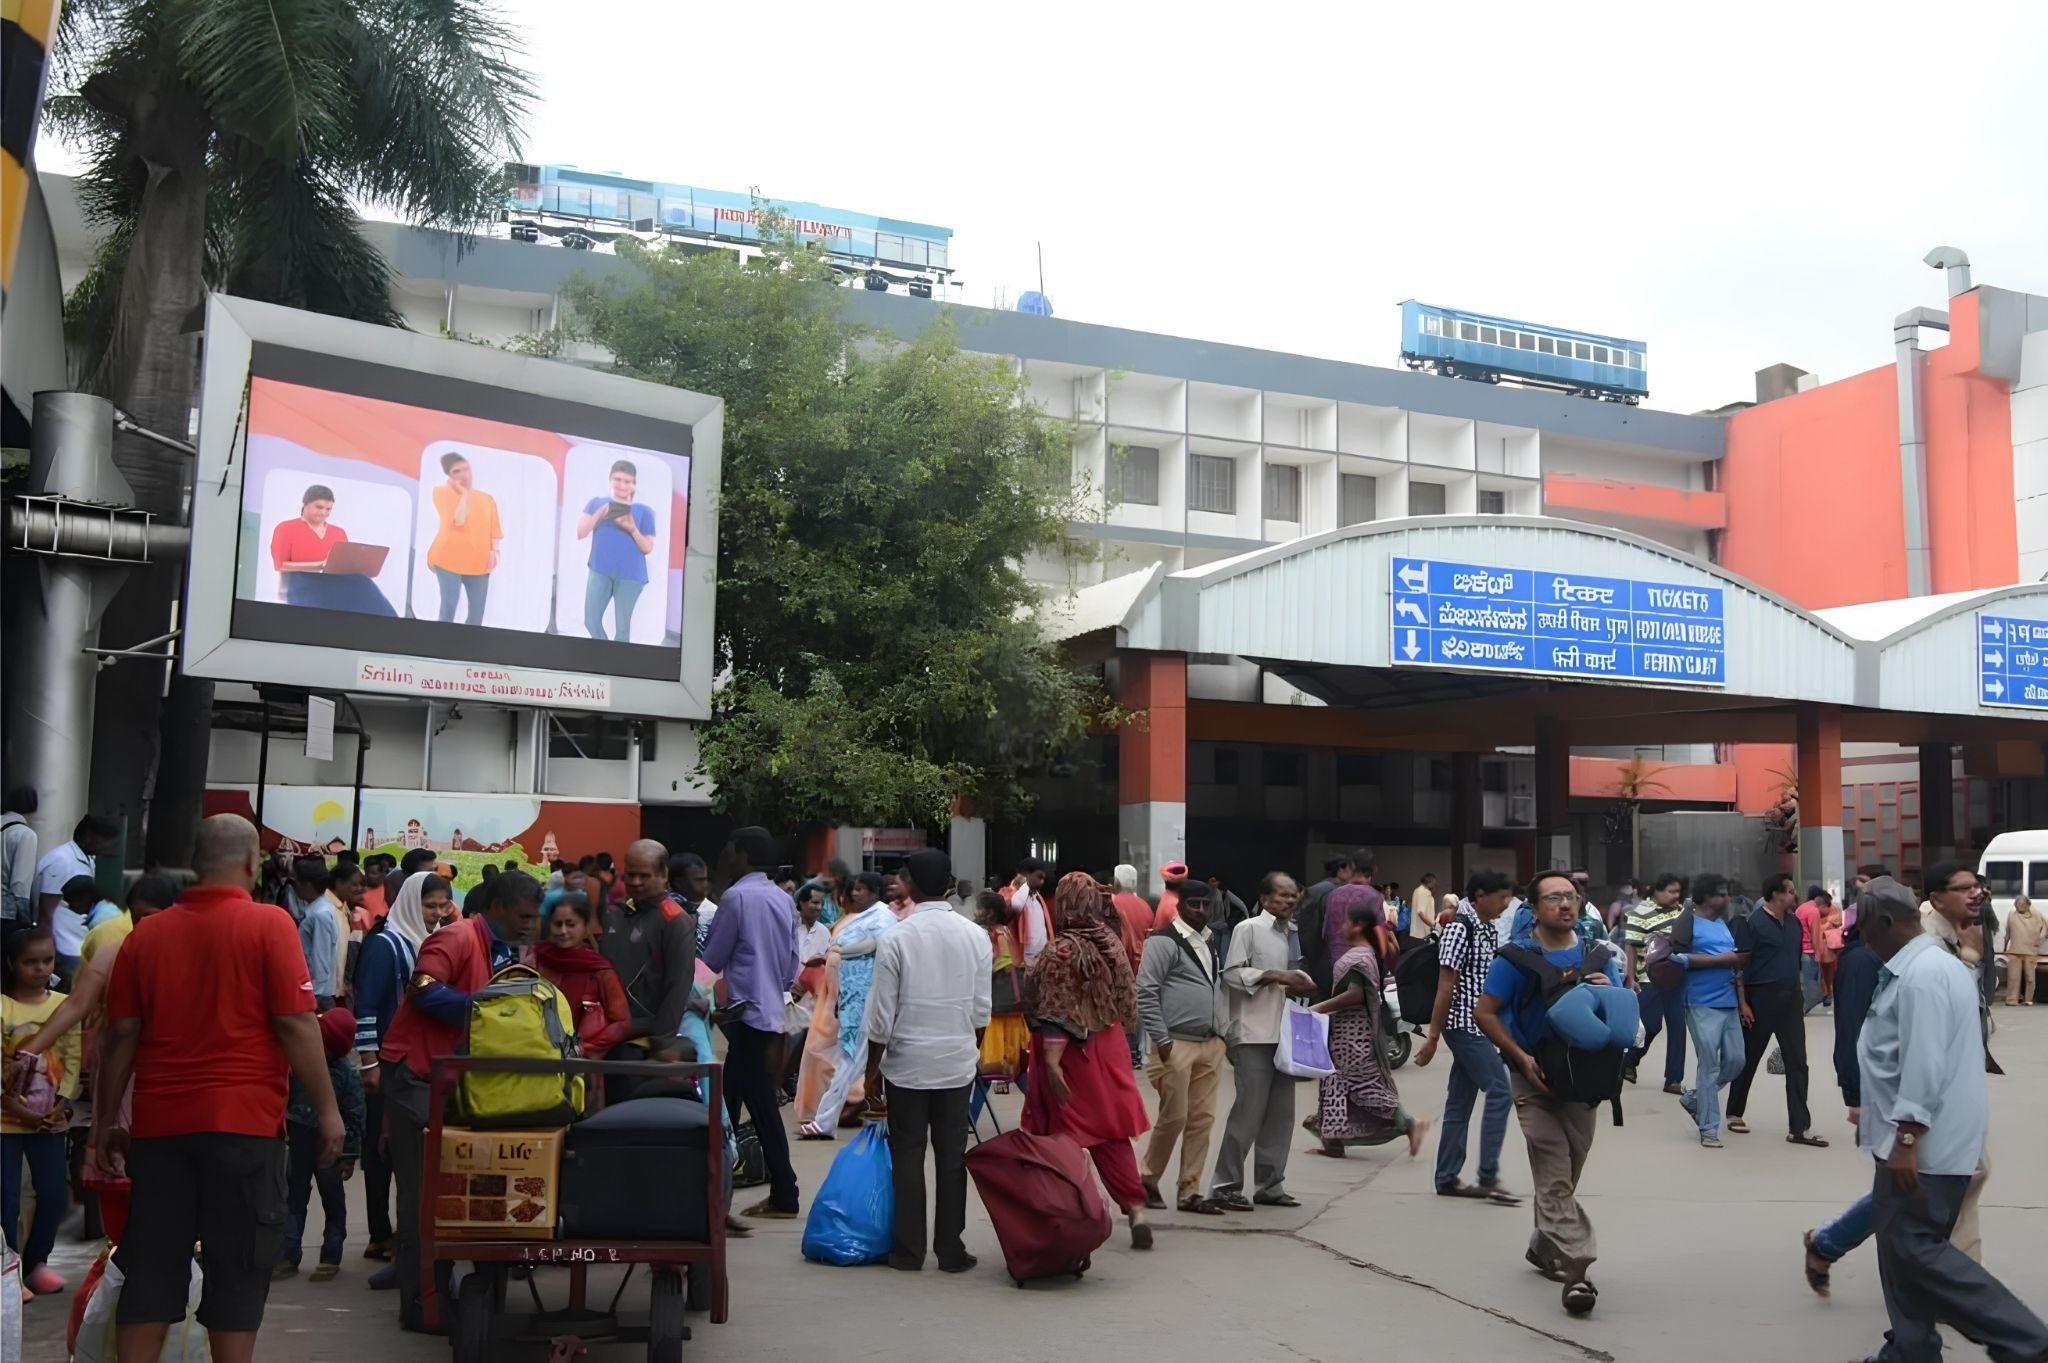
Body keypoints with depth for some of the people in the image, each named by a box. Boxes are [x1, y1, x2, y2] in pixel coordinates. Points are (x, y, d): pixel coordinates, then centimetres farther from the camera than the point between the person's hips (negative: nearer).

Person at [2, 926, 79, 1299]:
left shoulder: (64, 1005, 2)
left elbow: (72, 1060, 1)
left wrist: (61, 1105, -10)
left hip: (49, 1119, 3)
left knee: (56, 1193, 5)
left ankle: (35, 1262, 23)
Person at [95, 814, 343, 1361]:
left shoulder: (145, 933, 6)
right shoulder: (268, 925, -7)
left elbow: (122, 1034, 7)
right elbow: (296, 1025, -10)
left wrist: (109, 1118, 16)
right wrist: (327, 1109, -4)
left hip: (159, 1123, 4)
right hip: (243, 1121, -4)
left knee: (150, 1269, 11)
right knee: (237, 1270, 5)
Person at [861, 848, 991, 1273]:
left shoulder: (897, 939, -11)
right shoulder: (975, 936, -2)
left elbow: (882, 1015, -8)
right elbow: (981, 1010, 3)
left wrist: (872, 1071, 1)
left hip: (907, 1063, -2)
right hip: (958, 1062, 2)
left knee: (907, 1156, 7)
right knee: (952, 1157, 8)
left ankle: (908, 1251, 13)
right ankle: (950, 1250, 13)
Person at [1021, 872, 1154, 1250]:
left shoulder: (1061, 950, -16)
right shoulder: (1112, 943, 3)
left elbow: (1057, 1012, -19)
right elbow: (1124, 998, 10)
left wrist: (1051, 1060, -19)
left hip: (1072, 1052, -6)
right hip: (1108, 1048, 7)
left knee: (1065, 1135, 5)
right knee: (1111, 1134, 12)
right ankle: (1136, 1210, 8)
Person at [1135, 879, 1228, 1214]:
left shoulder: (1210, 945, 18)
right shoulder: (1164, 942, -6)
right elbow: (1145, 992, -11)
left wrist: (1222, 1033, 14)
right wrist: (1161, 1041, -14)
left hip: (1211, 1045, 7)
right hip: (1176, 1044, -7)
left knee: (1202, 1120, 6)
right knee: (1174, 1117, -4)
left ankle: (1189, 1192, 14)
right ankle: (1148, 1179, 15)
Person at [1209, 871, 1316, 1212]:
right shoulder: (1248, 929, -5)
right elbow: (1231, 974, -13)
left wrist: (1298, 984, 5)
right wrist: (1272, 976, -19)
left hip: (1284, 1033, 8)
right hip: (1253, 1033, -8)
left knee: (1281, 1113, 9)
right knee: (1249, 1110, -7)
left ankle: (1270, 1185, 19)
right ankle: (1225, 1186, 2)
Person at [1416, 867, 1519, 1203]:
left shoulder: (1488, 930, 13)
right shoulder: (1459, 928, -15)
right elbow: (1445, 986, -16)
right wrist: (1432, 1037, -16)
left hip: (1480, 1027, 9)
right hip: (1465, 1025, -9)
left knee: (1460, 1101, 10)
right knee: (1500, 1092, -11)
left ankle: (1448, 1179, 16)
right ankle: (1488, 1177, -6)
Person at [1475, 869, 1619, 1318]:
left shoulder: (1595, 953, 4)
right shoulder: (1517, 956, -8)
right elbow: (1484, 1012, -8)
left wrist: (1609, 989, -15)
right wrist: (1522, 1057, -17)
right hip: (1535, 1078, -4)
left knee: (1566, 1173, 14)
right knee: (1555, 1175, -9)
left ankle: (1544, 1247, 34)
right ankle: (1576, 1270, -12)